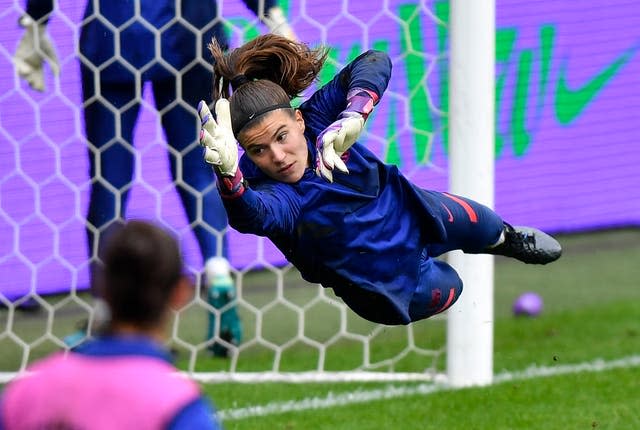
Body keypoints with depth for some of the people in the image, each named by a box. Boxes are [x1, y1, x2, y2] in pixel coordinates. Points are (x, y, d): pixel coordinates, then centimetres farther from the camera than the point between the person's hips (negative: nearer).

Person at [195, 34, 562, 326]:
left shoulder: (316, 119, -29)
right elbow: (253, 216, -65)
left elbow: (374, 63, -31)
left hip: (406, 210, 3)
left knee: (480, 227, 32)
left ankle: (508, 238, 67)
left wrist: (353, 118, -51)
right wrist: (227, 171, -88)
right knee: (449, 290, 24)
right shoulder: (269, 192, -41)